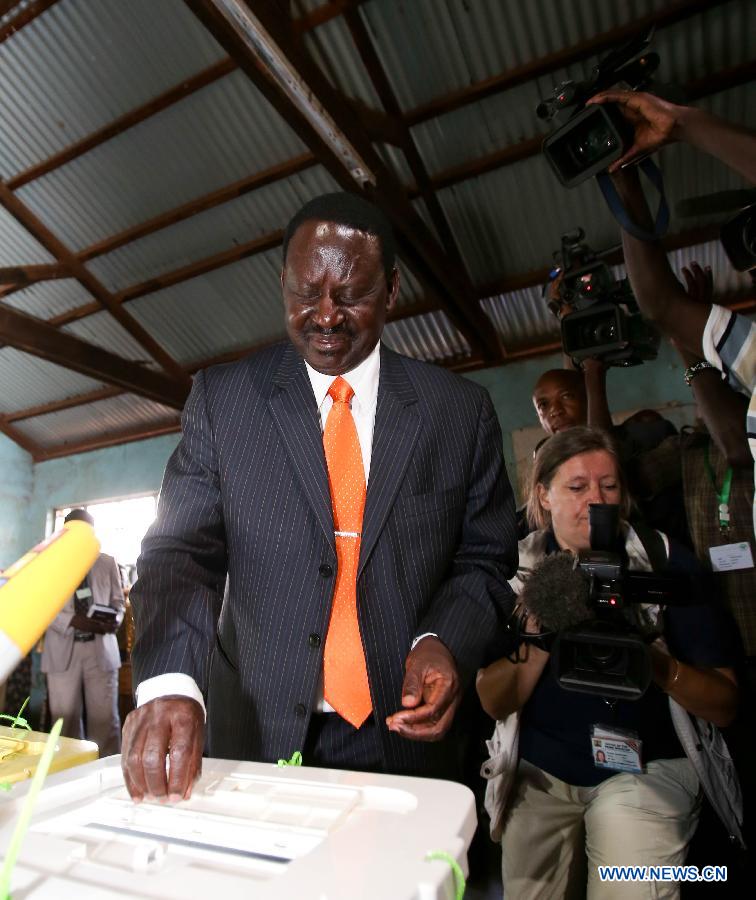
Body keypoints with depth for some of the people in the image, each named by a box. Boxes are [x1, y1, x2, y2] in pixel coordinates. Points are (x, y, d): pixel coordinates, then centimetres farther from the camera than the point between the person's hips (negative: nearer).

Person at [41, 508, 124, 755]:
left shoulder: (108, 563, 9)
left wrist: (115, 619, -10)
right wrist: (73, 620, -17)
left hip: (101, 648, 1)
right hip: (63, 649, 0)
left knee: (105, 719, 2)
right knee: (65, 719, 5)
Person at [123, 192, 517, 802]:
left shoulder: (461, 411, -4)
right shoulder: (222, 399, -4)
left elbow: (485, 561, 1)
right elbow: (181, 550, -8)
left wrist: (446, 643, -17)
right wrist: (169, 680, -24)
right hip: (258, 735, 1)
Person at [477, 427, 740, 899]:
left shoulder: (667, 562, -8)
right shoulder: (520, 568, -5)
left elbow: (725, 705, -8)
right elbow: (494, 703, -8)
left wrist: (660, 665, -28)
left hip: (645, 766, -1)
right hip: (540, 771, 2)